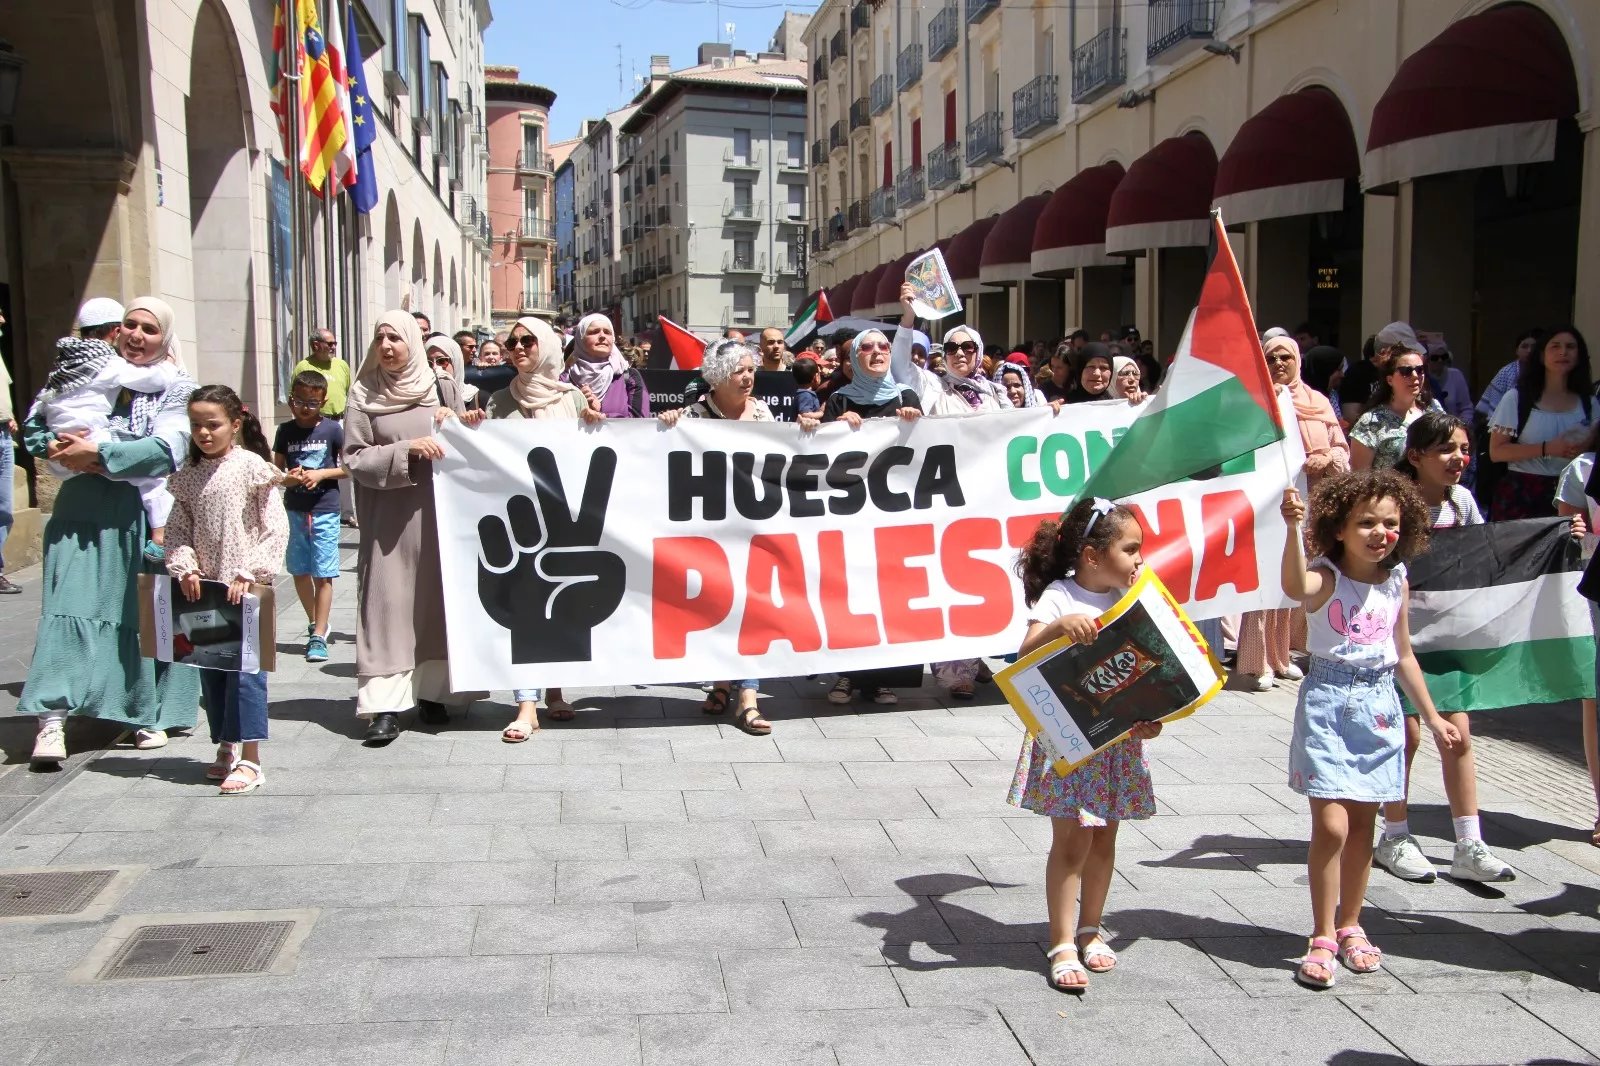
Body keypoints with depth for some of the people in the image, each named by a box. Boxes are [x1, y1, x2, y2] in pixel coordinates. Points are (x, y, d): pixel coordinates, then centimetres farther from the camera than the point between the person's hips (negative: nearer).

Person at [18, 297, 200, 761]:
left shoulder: (177, 388, 3)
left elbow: (167, 448, -13)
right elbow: (33, 427, 14)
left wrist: (97, 454, -16)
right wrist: (59, 450, -8)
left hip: (144, 516, -2)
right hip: (83, 512, 2)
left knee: (144, 613, 5)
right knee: (70, 604, -8)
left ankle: (150, 715, 18)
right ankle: (52, 717, -10)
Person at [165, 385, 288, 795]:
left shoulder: (252, 467, -7)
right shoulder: (187, 476, 8)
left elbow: (276, 528, -10)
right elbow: (180, 531, 9)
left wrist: (248, 573, -15)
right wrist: (185, 568, -8)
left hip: (246, 588, -5)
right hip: (204, 587, 5)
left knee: (245, 668, -5)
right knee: (210, 668, 11)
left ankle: (249, 760, -1)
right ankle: (226, 748, 25)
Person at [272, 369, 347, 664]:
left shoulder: (332, 429, -5)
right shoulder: (285, 431, 4)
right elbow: (277, 469, 9)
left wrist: (322, 474, -15)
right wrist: (287, 478, -13)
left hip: (325, 510, -4)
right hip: (294, 510, 4)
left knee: (322, 575, -4)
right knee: (299, 572, 13)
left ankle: (318, 636, 1)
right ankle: (315, 623, 32)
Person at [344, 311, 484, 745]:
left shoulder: (442, 387, 6)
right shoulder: (363, 395, 3)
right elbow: (354, 458, -4)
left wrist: (454, 425, -7)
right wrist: (407, 450, -15)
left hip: (439, 513, 2)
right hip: (389, 518, -2)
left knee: (439, 598, 5)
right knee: (388, 602, -4)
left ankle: (432, 691, 16)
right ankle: (385, 703, -3)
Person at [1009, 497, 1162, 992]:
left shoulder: (1130, 599, 5)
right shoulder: (1058, 597, -12)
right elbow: (1025, 655, -23)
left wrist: (1150, 717, -8)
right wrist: (1058, 626, -41)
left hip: (1118, 738, 6)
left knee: (1104, 838, 15)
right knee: (1072, 840, -2)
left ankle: (1090, 928, 32)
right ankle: (1062, 944, 10)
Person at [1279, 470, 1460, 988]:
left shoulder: (1396, 582, 5)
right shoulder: (1327, 577, -12)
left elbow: (1403, 656, 16)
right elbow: (1295, 586, -38)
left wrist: (1431, 716, 20)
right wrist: (1293, 528, -51)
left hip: (1379, 706, 5)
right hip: (1328, 705, -5)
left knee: (1363, 824, 13)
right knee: (1331, 825, -8)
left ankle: (1349, 925, 28)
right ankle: (1323, 937, 5)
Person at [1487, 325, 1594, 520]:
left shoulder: (1589, 403, 9)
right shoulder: (1517, 399, -2)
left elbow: (1593, 450, 18)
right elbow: (1496, 452, -8)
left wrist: (1586, 449, -6)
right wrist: (1547, 449, -18)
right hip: (1521, 495, -3)